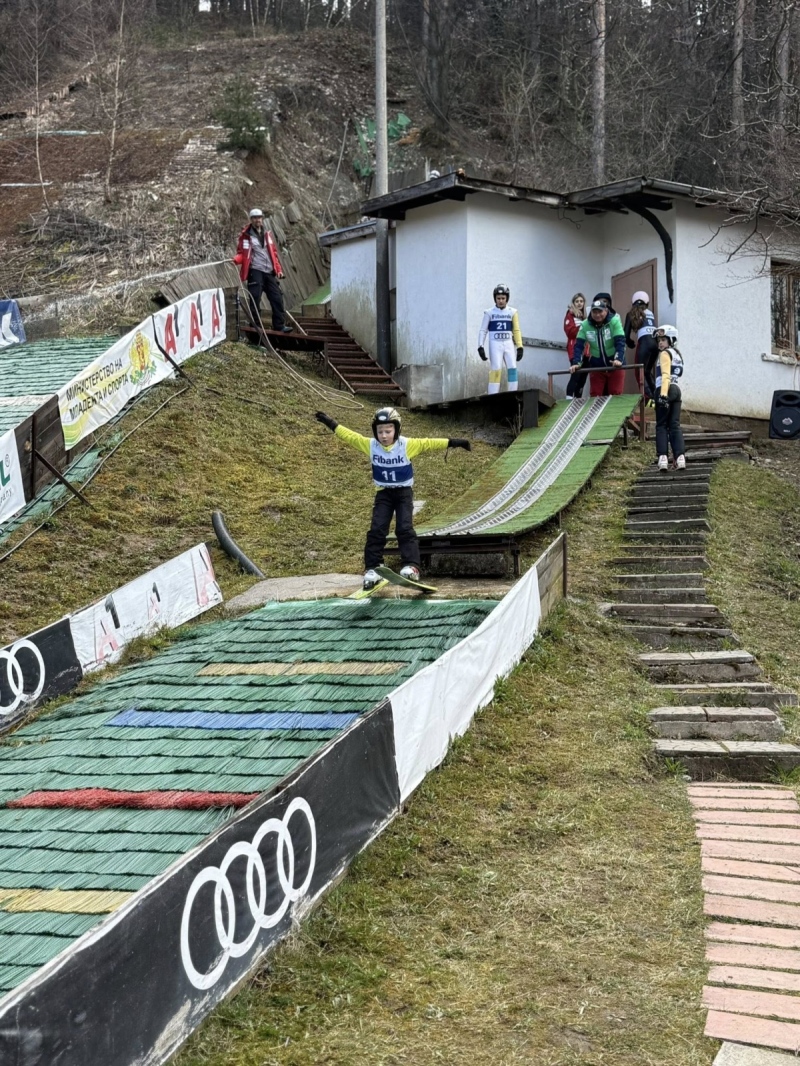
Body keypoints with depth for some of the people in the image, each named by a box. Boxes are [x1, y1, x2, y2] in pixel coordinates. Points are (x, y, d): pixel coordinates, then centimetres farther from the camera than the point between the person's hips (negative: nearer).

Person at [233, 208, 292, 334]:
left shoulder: (267, 234, 18)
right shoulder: (246, 235, 3)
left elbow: (274, 253, 21)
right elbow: (242, 254, 3)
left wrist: (278, 269, 14)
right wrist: (236, 259, -19)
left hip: (269, 272, 5)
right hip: (255, 271, -5)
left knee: (277, 297, 1)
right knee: (255, 299, -8)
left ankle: (279, 325, 6)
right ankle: (256, 325, -1)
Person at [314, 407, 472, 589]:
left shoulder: (408, 445, -14)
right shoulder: (370, 445, -7)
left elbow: (428, 443, -16)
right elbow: (349, 435, 0)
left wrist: (452, 442, -22)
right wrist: (331, 423, 2)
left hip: (404, 492, -2)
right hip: (383, 493, 2)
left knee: (405, 528, -15)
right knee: (377, 530, -6)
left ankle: (411, 566, -19)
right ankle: (372, 569, -3)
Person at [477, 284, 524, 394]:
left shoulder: (512, 312, 7)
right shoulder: (489, 312, 3)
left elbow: (516, 330, 9)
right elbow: (483, 330, 4)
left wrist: (520, 347, 2)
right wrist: (480, 347, -6)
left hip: (509, 344, 2)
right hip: (495, 344, -2)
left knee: (512, 369, -6)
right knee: (496, 370, -10)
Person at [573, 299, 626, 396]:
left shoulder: (614, 321, -15)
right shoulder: (585, 325, -9)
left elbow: (620, 342, -22)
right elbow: (579, 345, -11)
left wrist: (618, 359, -36)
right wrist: (577, 363, -24)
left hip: (614, 365, -2)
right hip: (596, 366, 2)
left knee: (615, 395, 3)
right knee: (595, 396, 4)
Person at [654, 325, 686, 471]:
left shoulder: (665, 354, -2)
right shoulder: (677, 354, 22)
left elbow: (665, 375, -15)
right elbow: (675, 375, 17)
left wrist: (663, 393, -24)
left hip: (665, 390, -7)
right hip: (676, 389, 7)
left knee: (661, 425, -3)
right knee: (675, 425, 5)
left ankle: (663, 458, -10)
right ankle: (680, 457, -5)